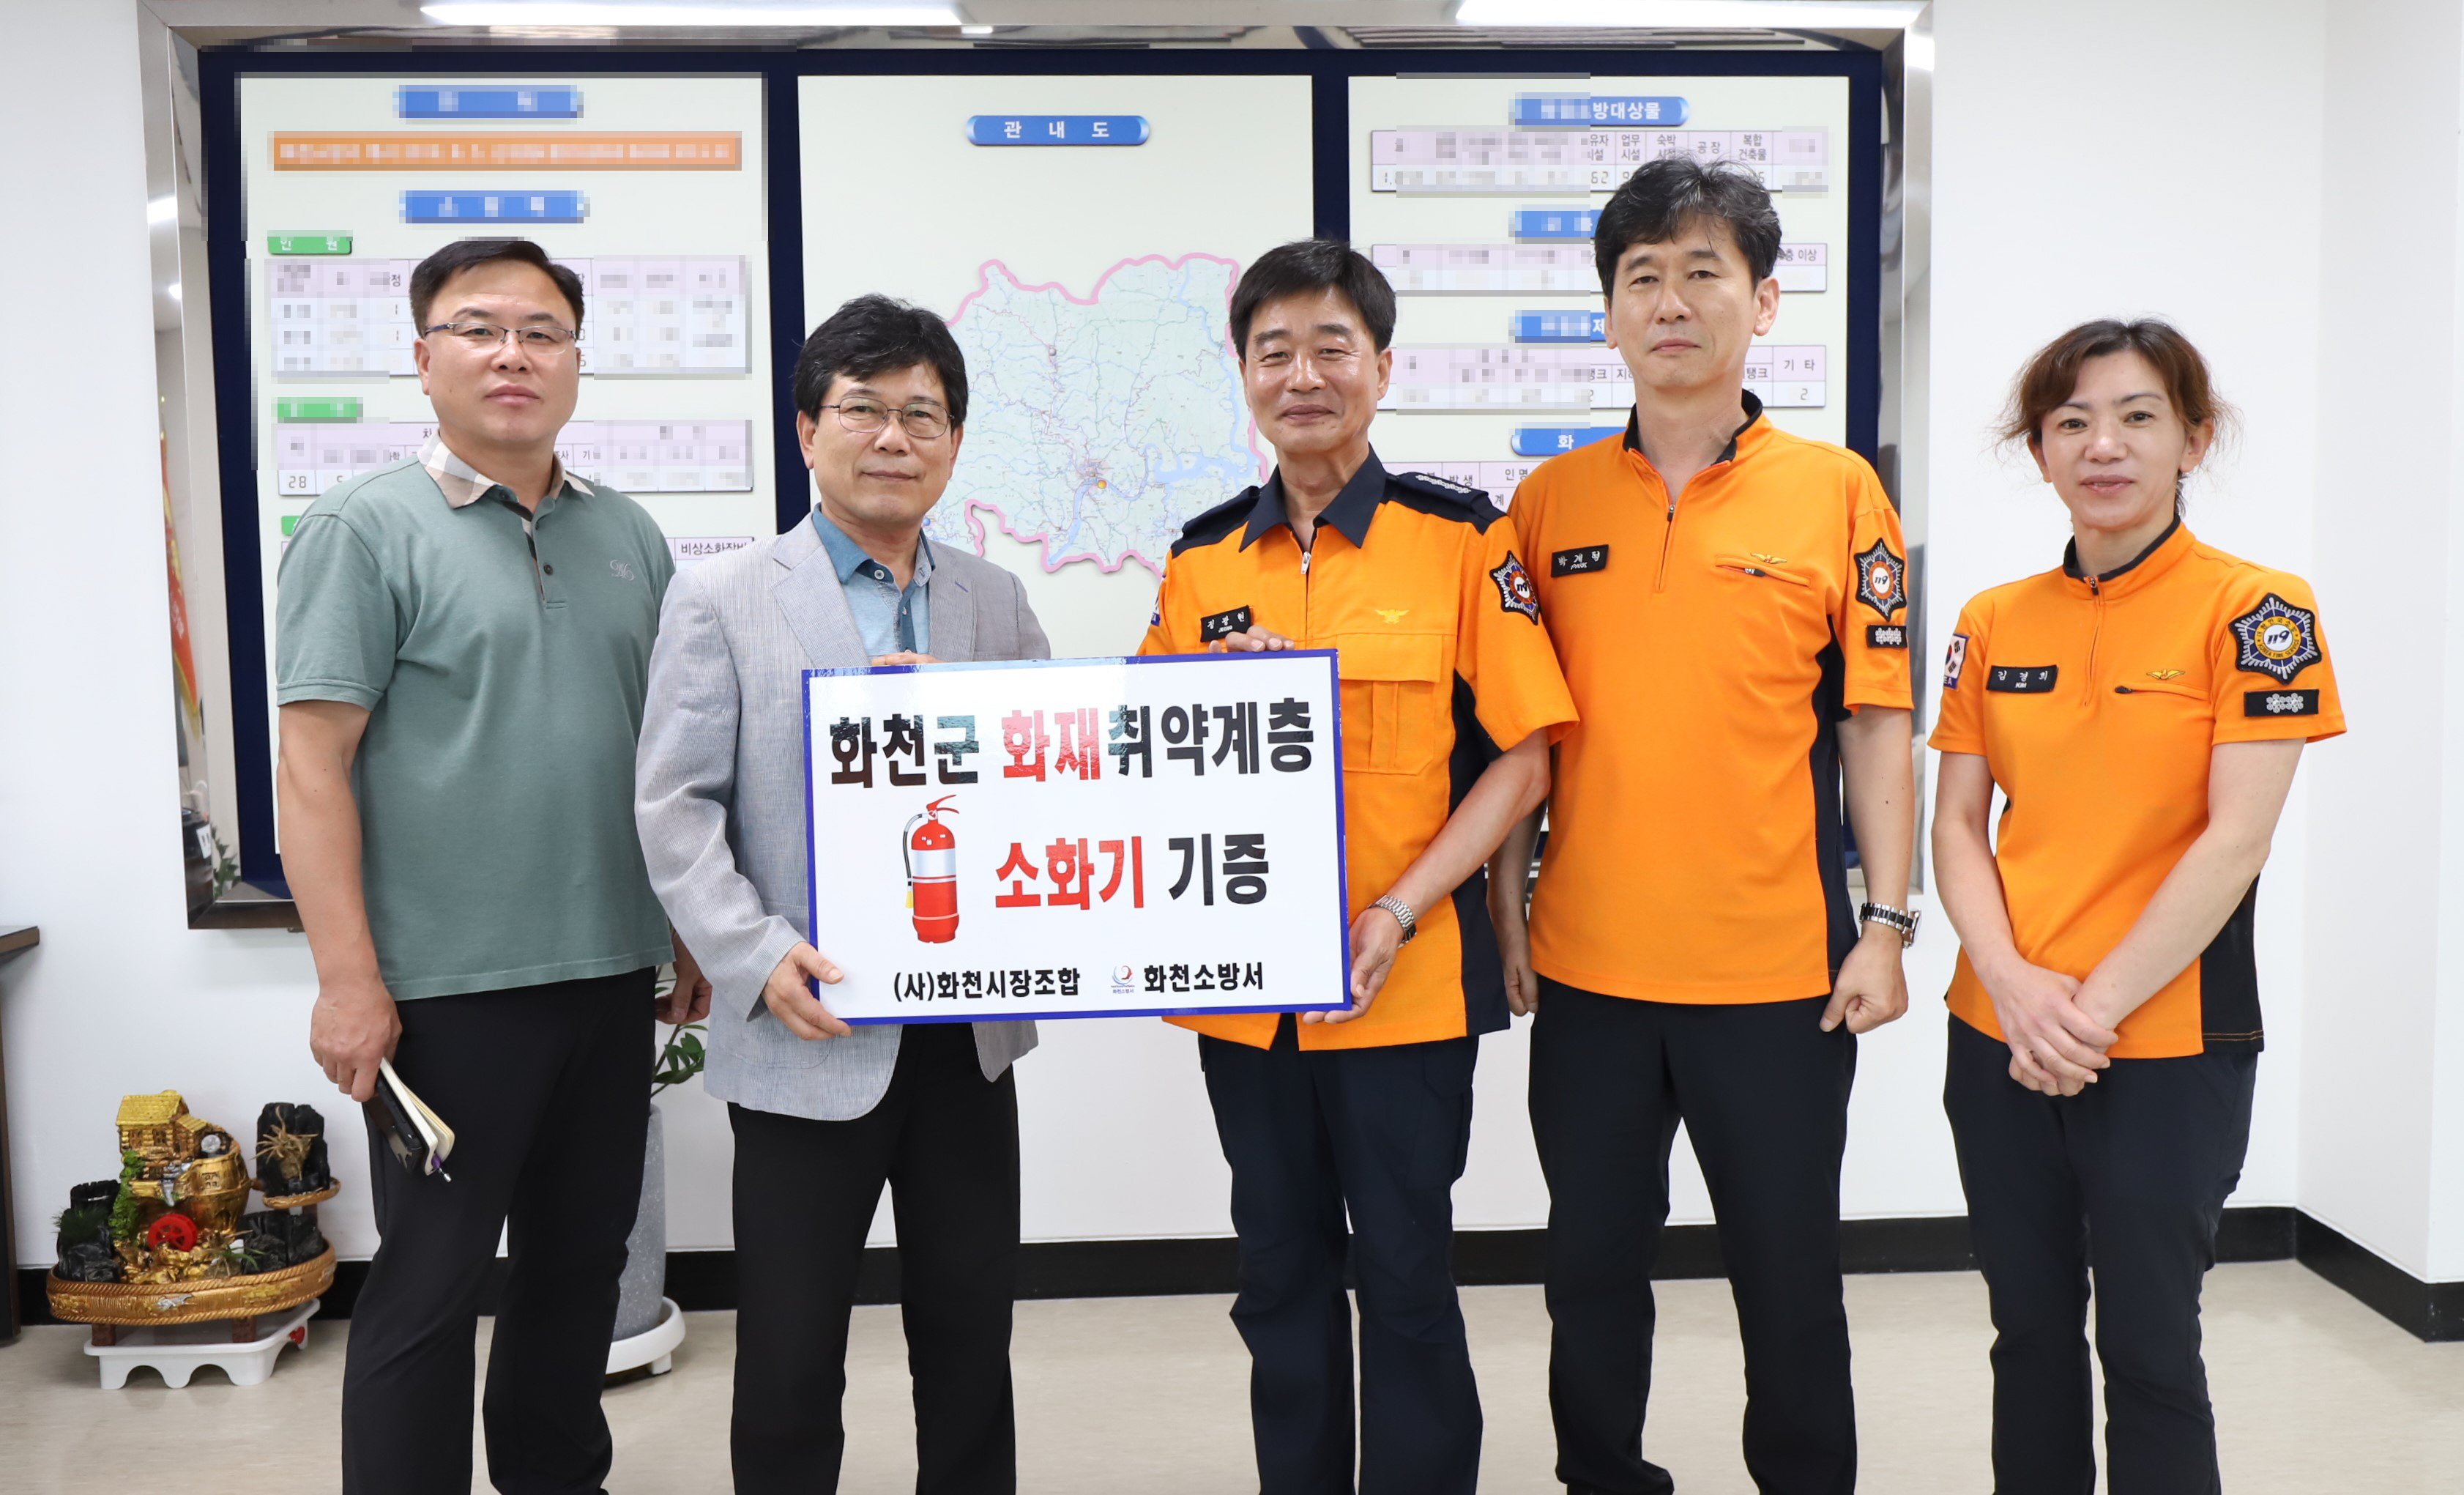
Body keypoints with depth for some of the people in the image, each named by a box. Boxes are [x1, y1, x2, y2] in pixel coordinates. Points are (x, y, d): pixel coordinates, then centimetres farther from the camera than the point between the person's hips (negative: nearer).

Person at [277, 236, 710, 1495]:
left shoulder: (627, 535, 10)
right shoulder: (367, 530, -6)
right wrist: (349, 978, -15)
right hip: (447, 986, -5)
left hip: (611, 971, 6)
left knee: (581, 1263, 17)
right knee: (427, 1284, 6)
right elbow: (311, 764, -10)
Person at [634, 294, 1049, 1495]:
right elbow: (675, 808, -6)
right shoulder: (722, 598, -1)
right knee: (791, 1353, 8)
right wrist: (758, 957, -16)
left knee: (970, 1330, 15)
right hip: (808, 1035, -3)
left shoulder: (995, 601, 10)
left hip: (969, 1030, 4)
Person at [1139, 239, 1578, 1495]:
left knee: (1404, 1274, 7)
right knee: (1280, 1273, 16)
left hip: (1404, 984, -4)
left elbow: (1521, 756, -6)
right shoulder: (1202, 558, 7)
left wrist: (1399, 914, -15)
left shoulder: (1461, 538, -4)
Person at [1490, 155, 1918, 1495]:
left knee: (1789, 1276, 11)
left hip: (1780, 966, -2)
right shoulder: (1551, 501, 5)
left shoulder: (1836, 491, -1)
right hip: (1587, 964, 2)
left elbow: (1876, 721, 0)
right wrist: (1507, 908, 5)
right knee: (1592, 1273, 14)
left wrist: (1885, 922, -4)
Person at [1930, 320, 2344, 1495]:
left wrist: (2096, 1004, -16)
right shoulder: (1994, 624, 6)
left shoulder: (2253, 610, -6)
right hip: (2000, 1041, 4)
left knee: (2149, 1350, 7)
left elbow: (2236, 838, -12)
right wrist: (2013, 983, -11)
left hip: (2170, 1045, -4)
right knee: (2030, 1332, 15)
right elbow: (1956, 824, 5)